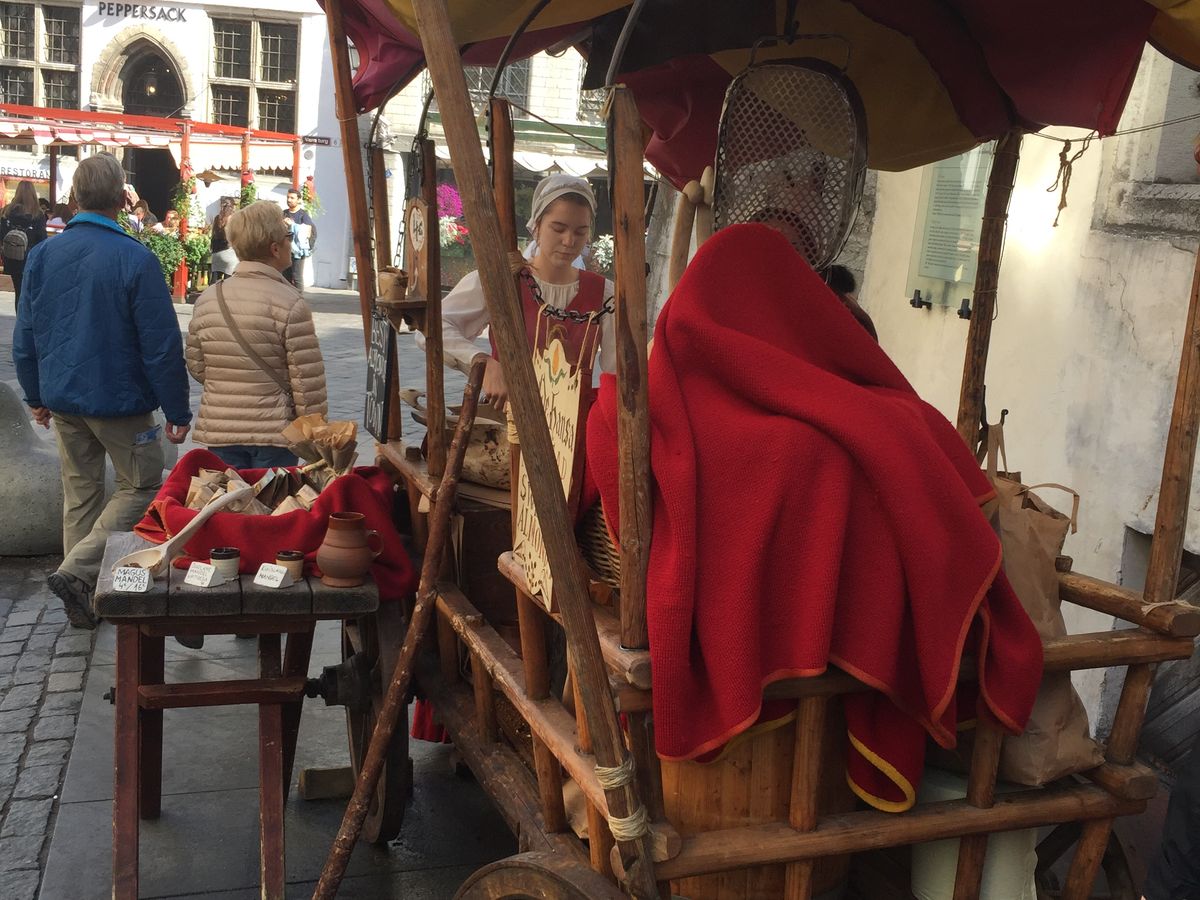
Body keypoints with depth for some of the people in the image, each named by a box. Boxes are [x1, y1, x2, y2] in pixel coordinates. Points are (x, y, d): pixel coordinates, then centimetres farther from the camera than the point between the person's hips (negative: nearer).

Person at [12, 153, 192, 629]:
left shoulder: (42, 255, 1)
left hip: (63, 398, 6)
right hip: (121, 401, -6)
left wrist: (36, 395, 20)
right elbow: (162, 345, -15)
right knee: (141, 487, 8)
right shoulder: (135, 259, -16)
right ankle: (76, 571, -5)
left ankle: (82, 599, 22)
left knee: (79, 494, 16)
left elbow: (24, 338, 8)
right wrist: (177, 411, -8)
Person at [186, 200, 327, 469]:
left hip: (218, 430, 5)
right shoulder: (291, 304, -14)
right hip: (273, 434, -4)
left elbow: (196, 367, 9)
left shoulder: (207, 299, 2)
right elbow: (308, 379, -13)